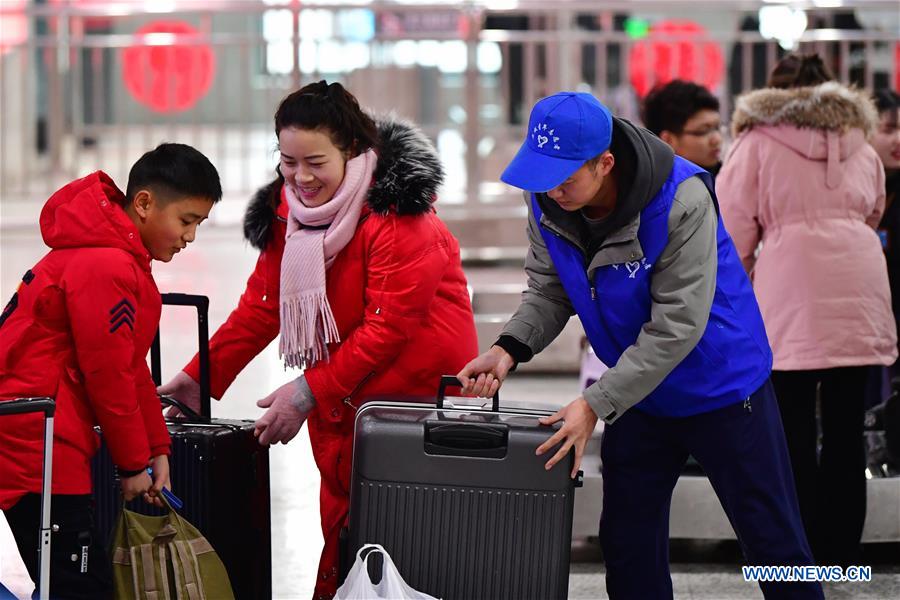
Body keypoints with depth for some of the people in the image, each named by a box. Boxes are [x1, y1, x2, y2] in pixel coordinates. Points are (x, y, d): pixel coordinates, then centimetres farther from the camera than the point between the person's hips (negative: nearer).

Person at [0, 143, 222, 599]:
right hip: (38, 448, -11)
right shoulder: (107, 267, -19)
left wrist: (156, 449, 17)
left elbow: (131, 366, 20)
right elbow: (108, 376, -14)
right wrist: (134, 463, -3)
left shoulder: (123, 258, 16)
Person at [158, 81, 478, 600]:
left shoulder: (398, 215, -18)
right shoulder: (288, 209, 4)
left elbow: (388, 327, -20)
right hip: (339, 401, 7)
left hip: (418, 395, -7)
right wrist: (200, 376, 3)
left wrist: (309, 393, -20)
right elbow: (262, 304, 10)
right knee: (342, 529, 10)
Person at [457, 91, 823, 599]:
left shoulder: (681, 200, -31)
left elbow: (676, 326, -30)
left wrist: (597, 404, -32)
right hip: (638, 391, 6)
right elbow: (549, 292, -1)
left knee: (772, 539, 2)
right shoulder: (548, 202, -12)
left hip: (721, 382, -6)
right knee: (628, 540, 11)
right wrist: (510, 348, -22)